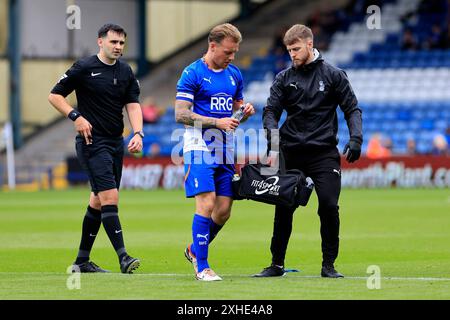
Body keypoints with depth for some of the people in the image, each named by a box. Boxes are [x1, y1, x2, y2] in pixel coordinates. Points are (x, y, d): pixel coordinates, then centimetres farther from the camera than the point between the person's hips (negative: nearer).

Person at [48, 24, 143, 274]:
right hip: (92, 142, -7)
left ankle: (82, 261, 19)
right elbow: (55, 95, -1)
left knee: (98, 201, 11)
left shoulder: (125, 72, 10)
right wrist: (76, 117, -14)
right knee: (110, 197, -16)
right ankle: (123, 258, -22)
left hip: (116, 142, 7)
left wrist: (138, 133, -12)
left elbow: (133, 104, 4)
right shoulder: (84, 68, -6)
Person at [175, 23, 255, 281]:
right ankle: (202, 267, -8)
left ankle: (195, 250, 28)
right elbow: (181, 115, -12)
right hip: (200, 149, -6)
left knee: (224, 210, 4)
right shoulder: (192, 73, -7)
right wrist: (217, 122, -19)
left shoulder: (235, 74, 13)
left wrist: (245, 111, -1)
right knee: (206, 204, -15)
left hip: (225, 151, 6)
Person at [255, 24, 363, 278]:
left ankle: (329, 265, 0)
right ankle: (277, 264, 12)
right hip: (291, 154, 2)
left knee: (329, 206, -11)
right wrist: (274, 138, -17)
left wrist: (356, 139, -10)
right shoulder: (284, 78, 8)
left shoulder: (333, 75, 4)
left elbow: (352, 109, 5)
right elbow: (271, 111, 2)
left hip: (324, 153, -2)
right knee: (283, 209, 1)